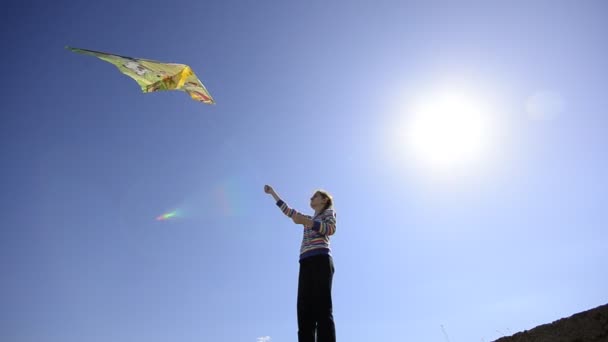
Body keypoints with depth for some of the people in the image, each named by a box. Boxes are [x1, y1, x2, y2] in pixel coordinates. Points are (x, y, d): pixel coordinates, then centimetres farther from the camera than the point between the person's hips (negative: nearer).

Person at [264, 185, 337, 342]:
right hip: (306, 263, 6)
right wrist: (272, 192, 42)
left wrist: (305, 221, -5)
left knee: (323, 307, -20)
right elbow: (287, 209, 39)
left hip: (321, 260, -6)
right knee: (305, 309, -9)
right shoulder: (310, 219, 34)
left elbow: (331, 229, -4)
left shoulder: (329, 212, 18)